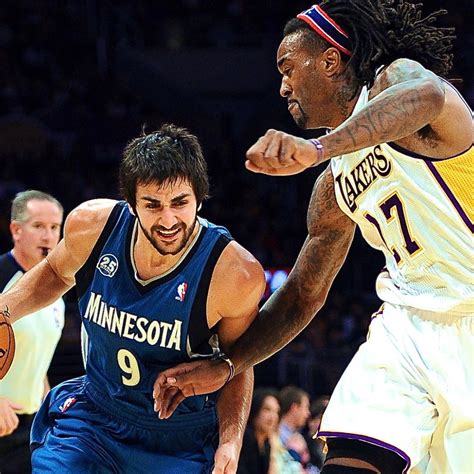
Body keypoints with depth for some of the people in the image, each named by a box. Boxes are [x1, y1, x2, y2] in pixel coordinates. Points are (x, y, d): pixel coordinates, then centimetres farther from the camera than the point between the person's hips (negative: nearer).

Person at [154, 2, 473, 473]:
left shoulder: (395, 78, -5)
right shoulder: (333, 187, 18)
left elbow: (429, 95, -32)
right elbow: (301, 297, 24)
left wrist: (317, 148, -46)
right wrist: (222, 366, 14)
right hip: (409, 323, 7)